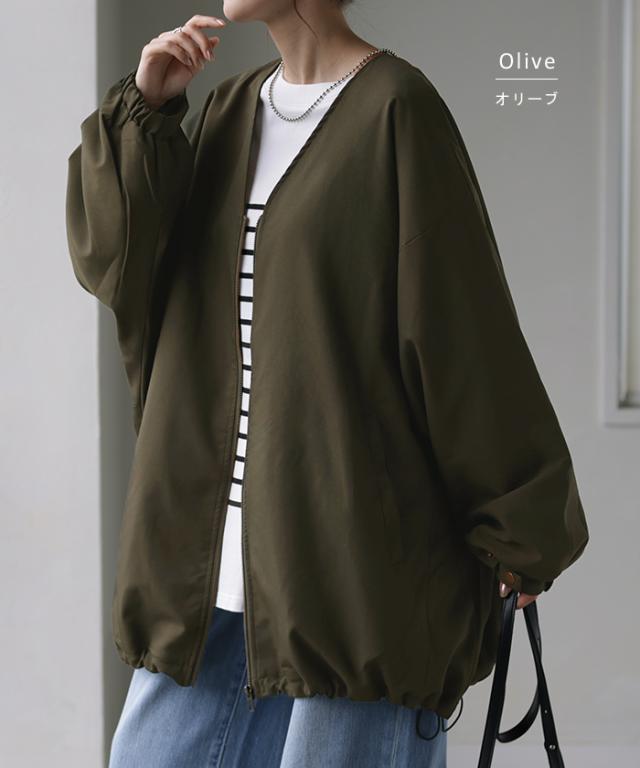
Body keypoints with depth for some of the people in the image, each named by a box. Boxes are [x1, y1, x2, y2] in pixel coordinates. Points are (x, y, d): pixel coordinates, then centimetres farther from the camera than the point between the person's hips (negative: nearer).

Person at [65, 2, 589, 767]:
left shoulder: (394, 110, -9)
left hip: (355, 551, -7)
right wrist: (144, 108, -7)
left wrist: (518, 530, -8)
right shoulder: (230, 111, 12)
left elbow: (464, 322, -9)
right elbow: (111, 257, 5)